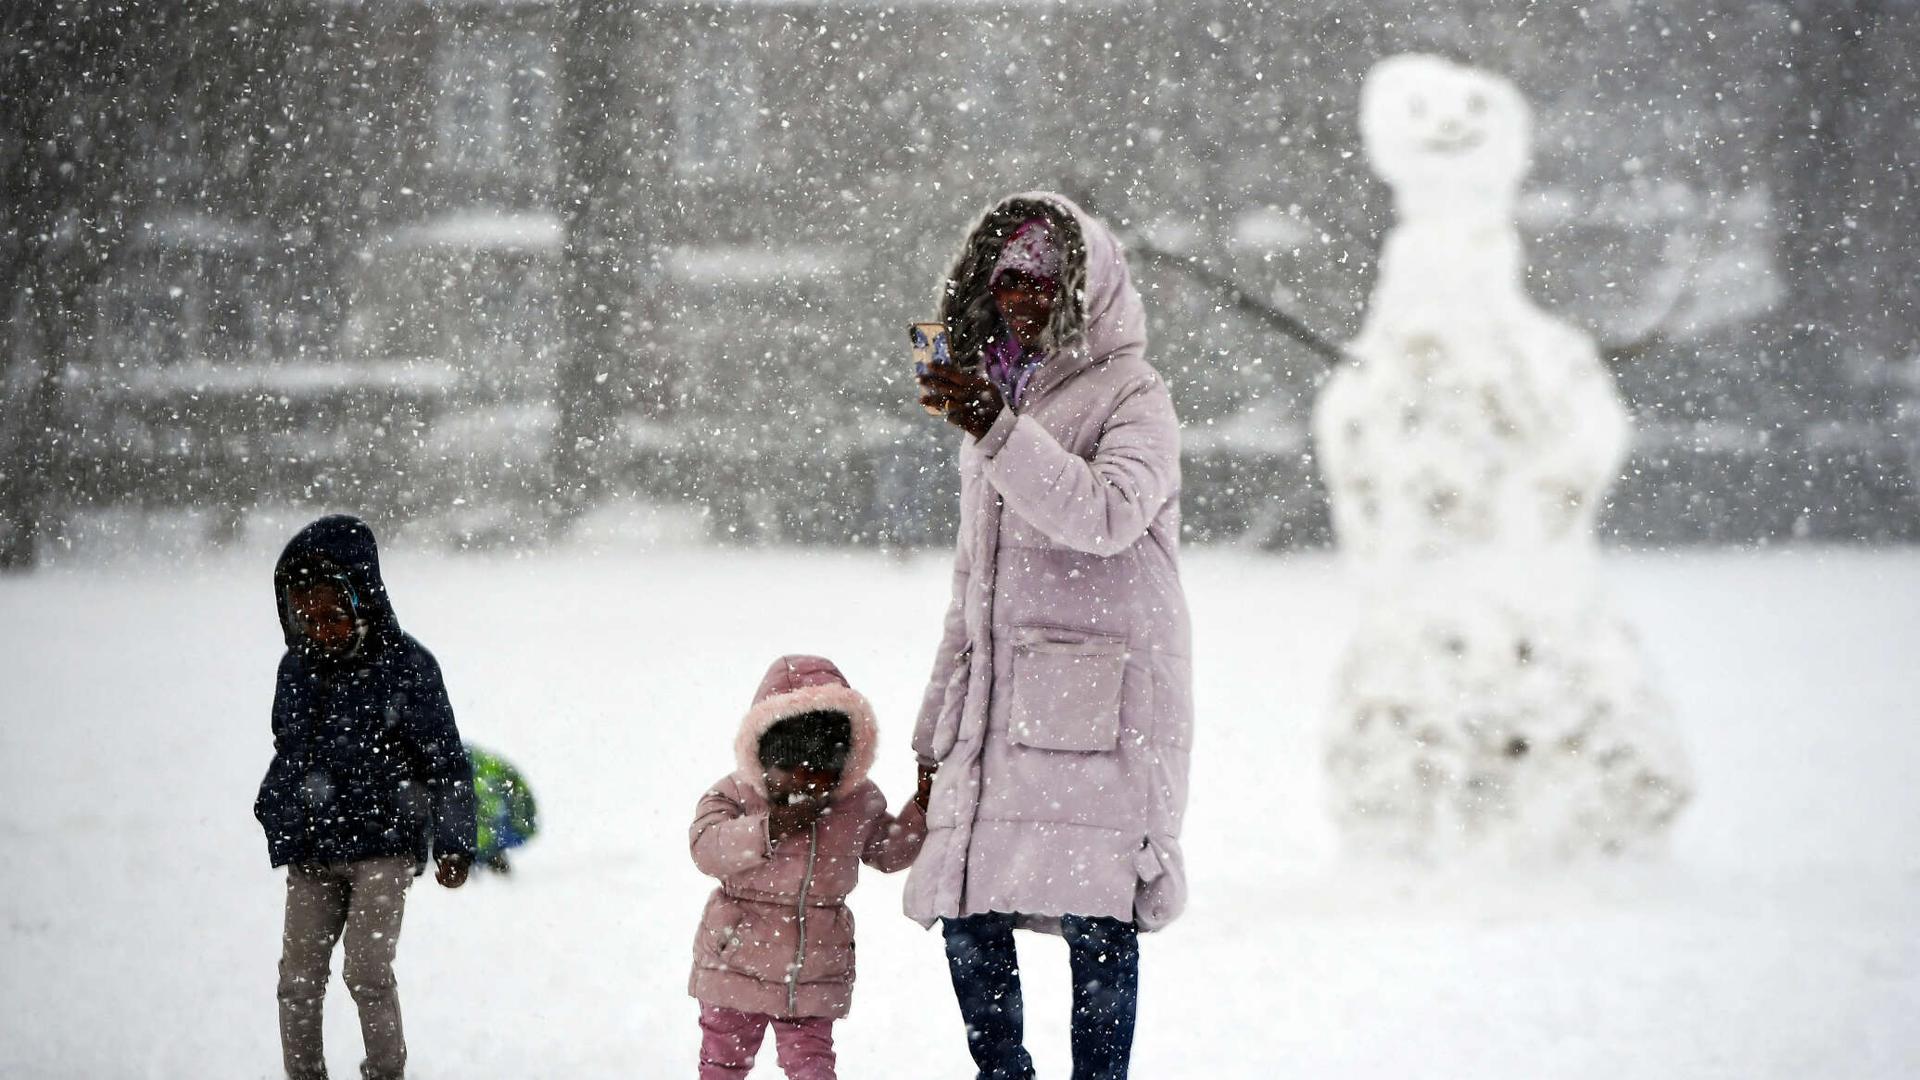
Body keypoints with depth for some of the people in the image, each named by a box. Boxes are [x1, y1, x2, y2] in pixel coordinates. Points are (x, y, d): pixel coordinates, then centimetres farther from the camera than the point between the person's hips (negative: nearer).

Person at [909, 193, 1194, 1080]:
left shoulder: (1131, 398, 2)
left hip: (1099, 701, -6)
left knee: (1093, 917, -11)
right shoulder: (990, 395, 22)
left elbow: (1108, 514, -20)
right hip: (995, 705, 6)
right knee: (966, 914, 2)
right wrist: (936, 729, 23)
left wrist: (999, 433, -26)